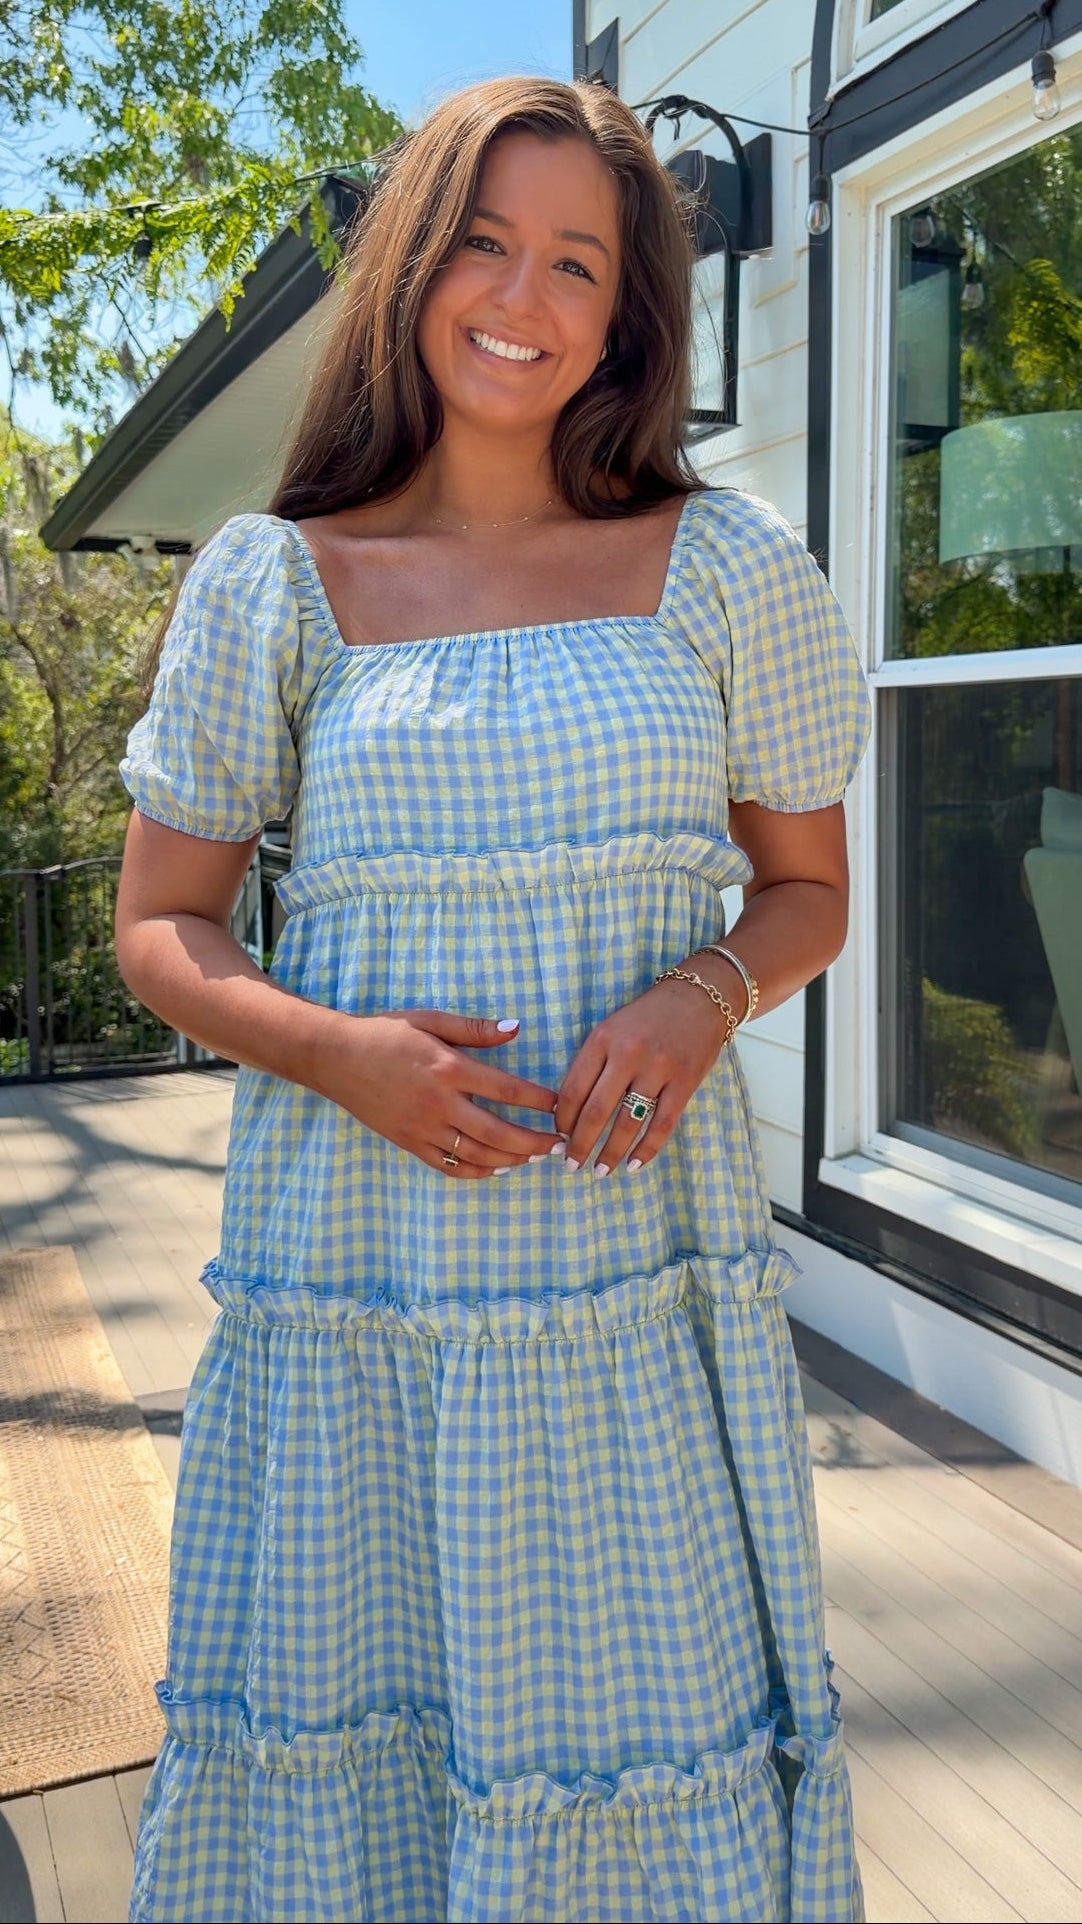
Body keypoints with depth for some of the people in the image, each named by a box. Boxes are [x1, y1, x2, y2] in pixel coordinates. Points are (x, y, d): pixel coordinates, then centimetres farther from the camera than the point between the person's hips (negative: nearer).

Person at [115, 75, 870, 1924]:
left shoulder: (726, 572, 3)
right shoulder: (274, 584, 2)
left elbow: (808, 889, 11)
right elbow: (159, 927, 6)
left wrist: (708, 993, -12)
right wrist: (330, 1052, -14)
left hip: (641, 1268, 1)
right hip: (352, 1271, 0)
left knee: (649, 1737, 9)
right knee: (335, 1739, 12)